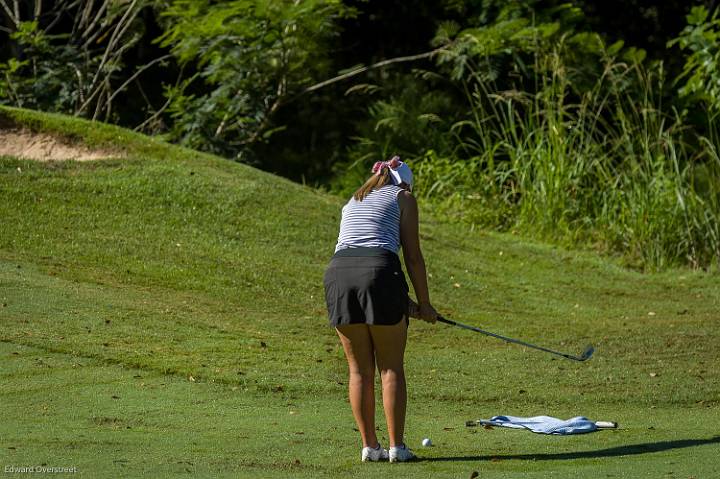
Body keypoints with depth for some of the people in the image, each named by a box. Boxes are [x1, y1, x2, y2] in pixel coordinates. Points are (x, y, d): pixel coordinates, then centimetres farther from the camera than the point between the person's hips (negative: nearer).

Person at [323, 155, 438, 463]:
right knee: (391, 367, 4)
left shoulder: (354, 202, 32)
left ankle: (369, 446, 11)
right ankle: (396, 446, 2)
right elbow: (413, 255, 9)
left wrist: (403, 302, 31)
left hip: (338, 271, 4)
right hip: (379, 270, -4)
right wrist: (424, 303, 17)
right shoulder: (402, 197, 16)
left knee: (359, 369, 11)